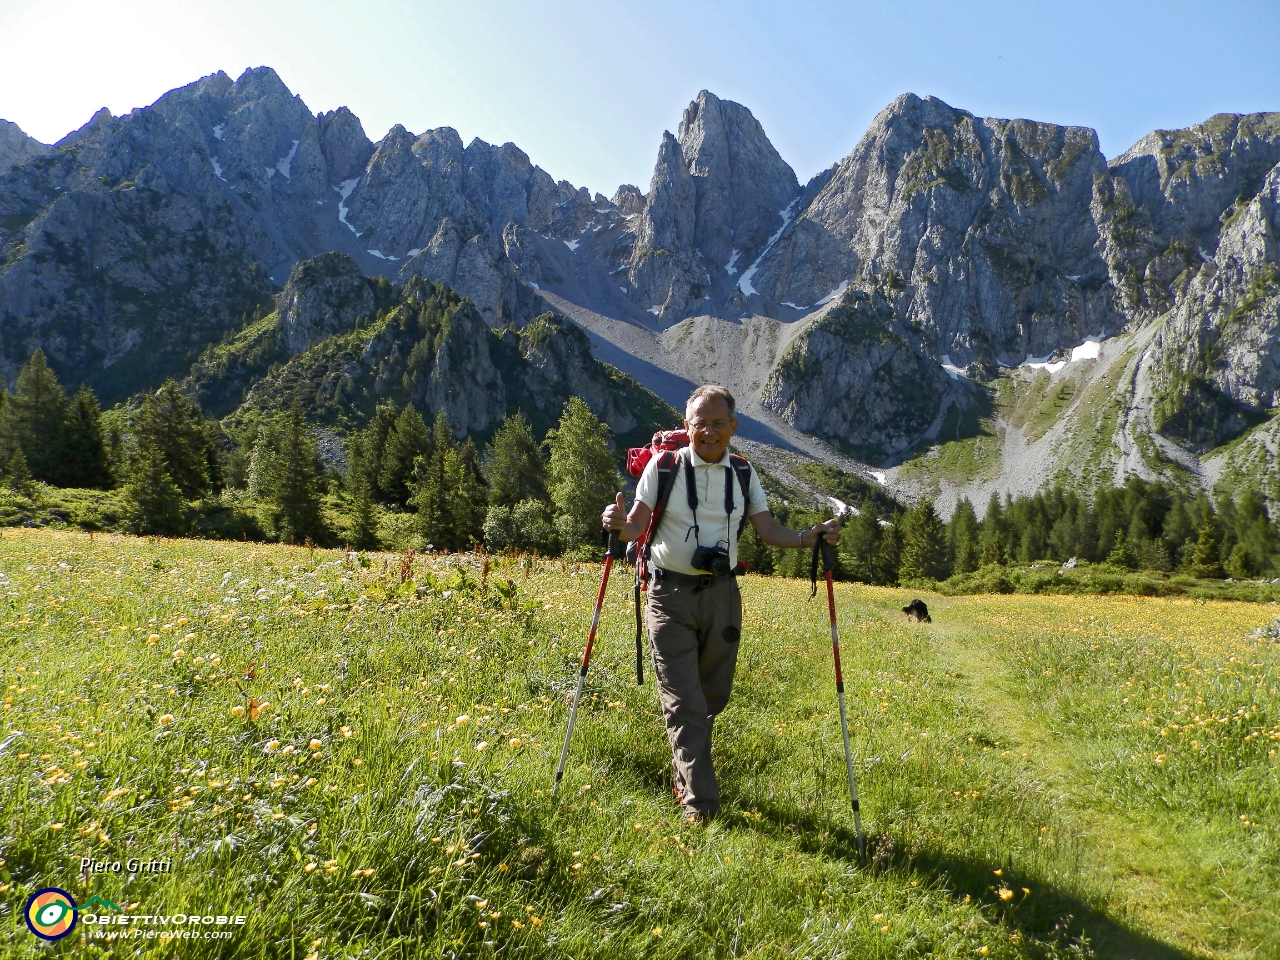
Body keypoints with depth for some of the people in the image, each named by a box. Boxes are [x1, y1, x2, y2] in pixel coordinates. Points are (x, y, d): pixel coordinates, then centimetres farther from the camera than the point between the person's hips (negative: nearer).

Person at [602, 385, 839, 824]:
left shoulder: (743, 473, 5)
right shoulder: (663, 466, -5)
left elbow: (770, 531, 4)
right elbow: (636, 525, -7)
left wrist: (810, 536, -13)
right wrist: (620, 523, -30)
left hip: (722, 594, 4)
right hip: (671, 594, -3)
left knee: (713, 696, 14)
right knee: (684, 701, -5)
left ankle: (684, 771, 38)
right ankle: (699, 801, 2)